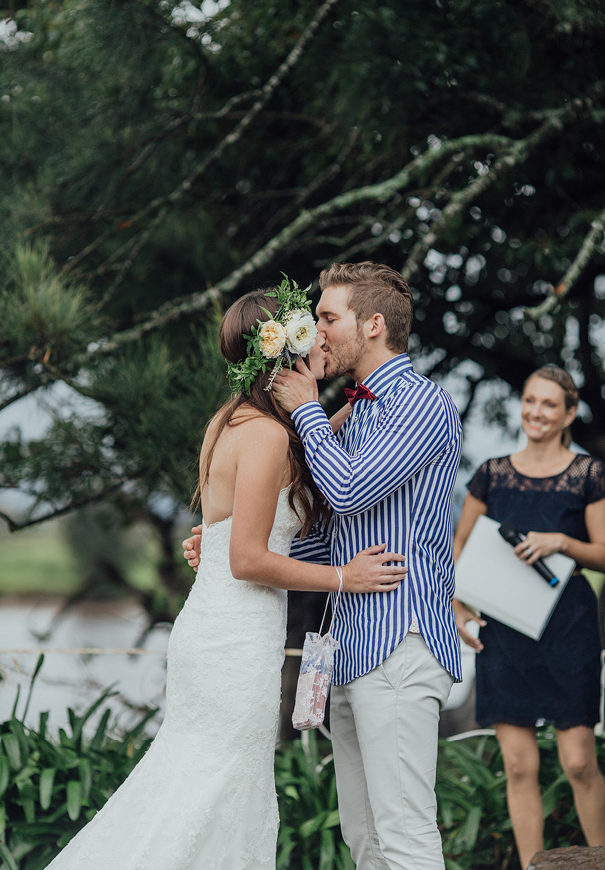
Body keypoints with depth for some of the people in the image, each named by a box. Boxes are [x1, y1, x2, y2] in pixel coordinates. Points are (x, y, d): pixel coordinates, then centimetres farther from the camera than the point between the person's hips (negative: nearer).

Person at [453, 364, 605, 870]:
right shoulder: (493, 474, 9)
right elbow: (460, 547, 16)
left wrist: (561, 542, -15)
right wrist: (459, 608, 3)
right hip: (502, 628, 2)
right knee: (519, 765, 0)